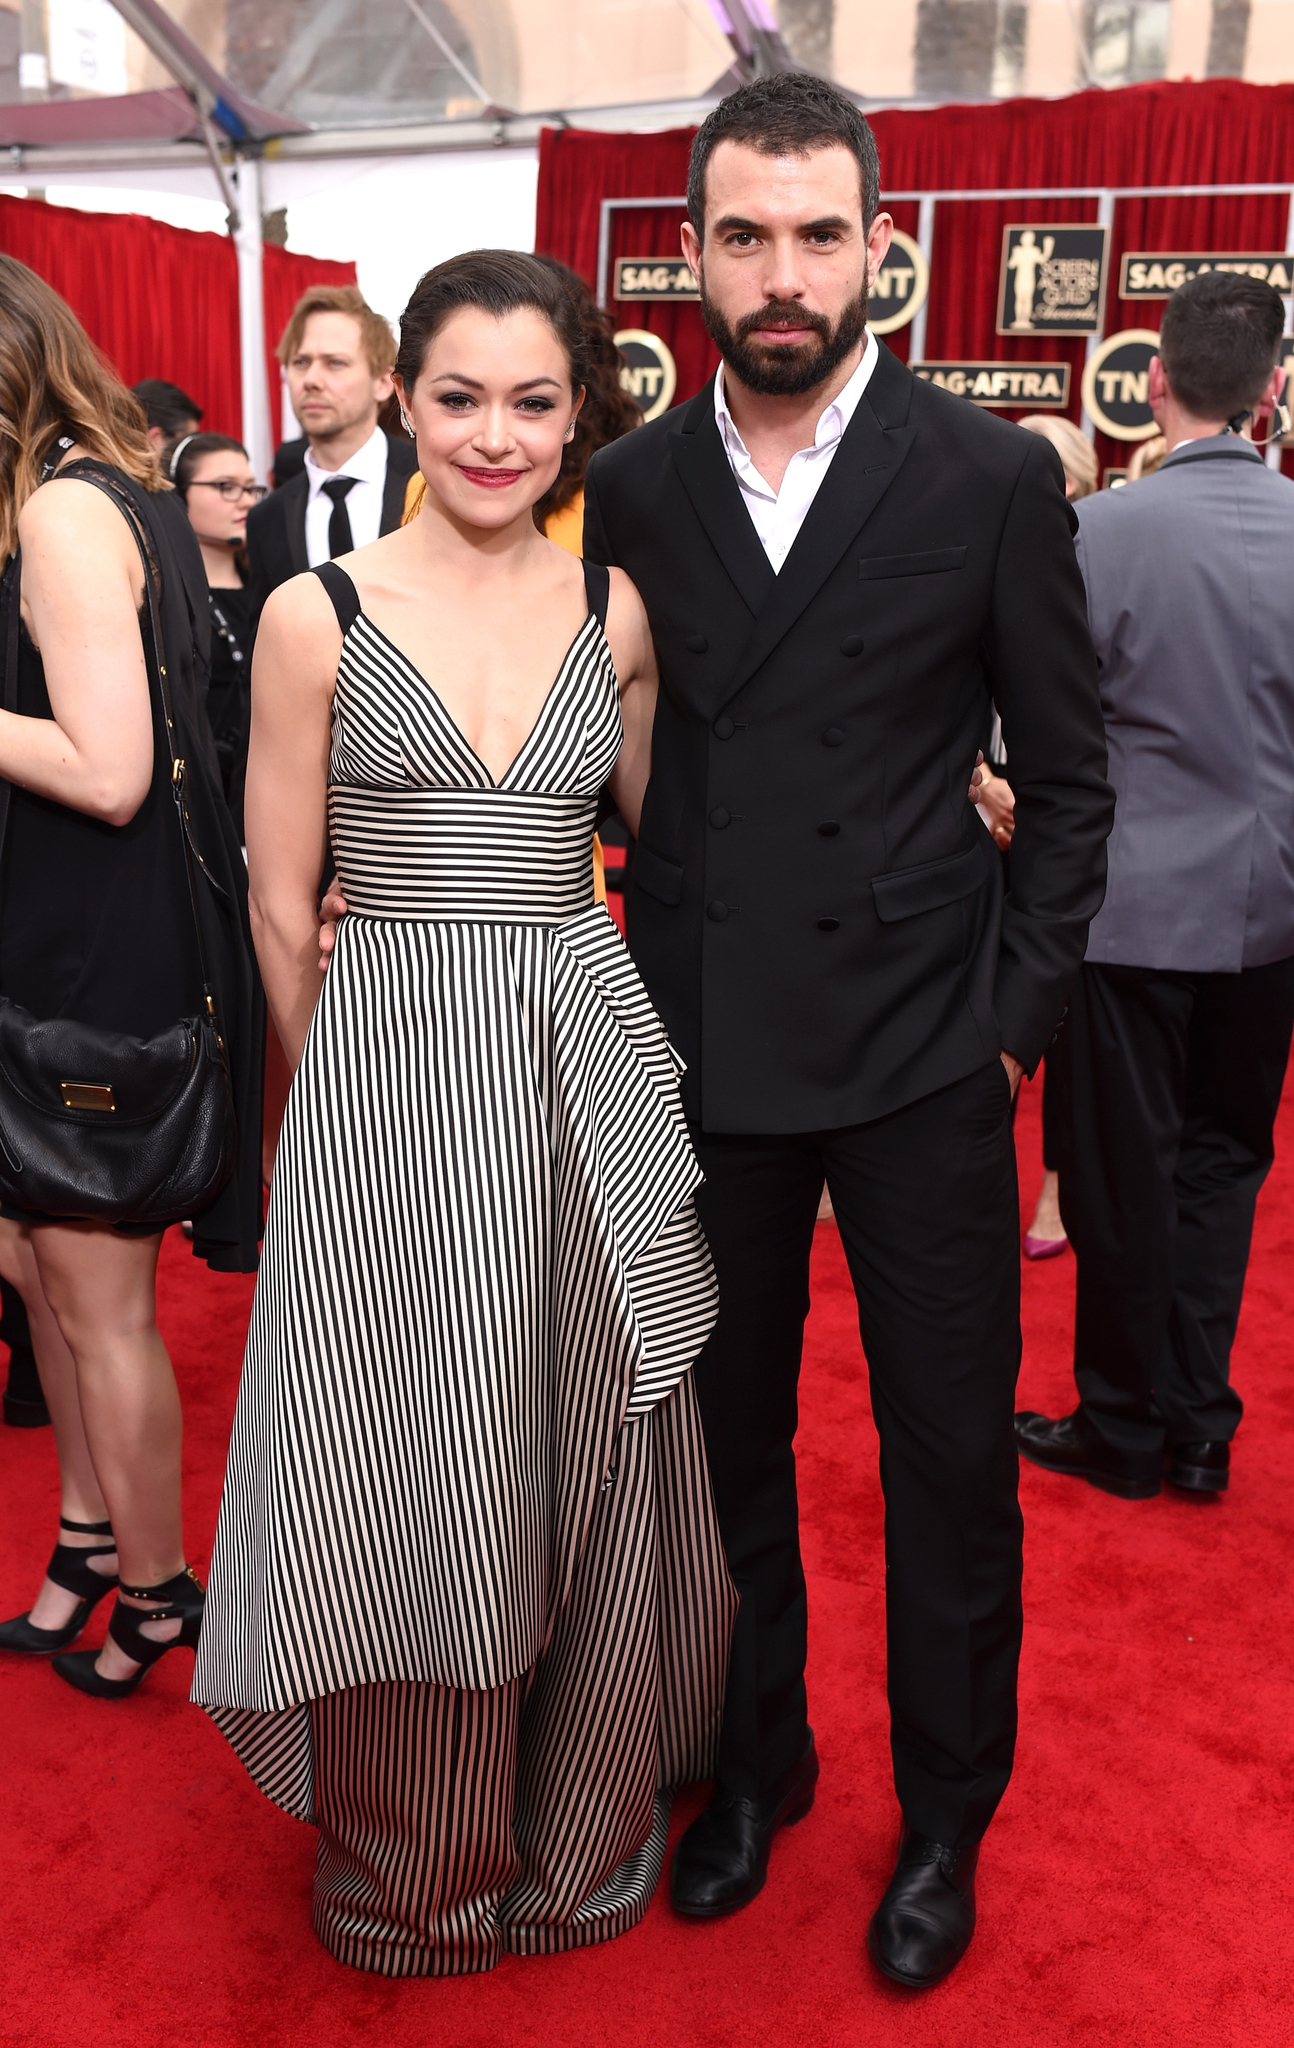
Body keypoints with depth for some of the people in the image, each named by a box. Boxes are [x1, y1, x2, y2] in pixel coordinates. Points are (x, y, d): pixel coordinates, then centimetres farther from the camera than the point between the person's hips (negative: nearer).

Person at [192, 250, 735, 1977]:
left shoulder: (619, 614, 5)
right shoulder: (318, 616, -3)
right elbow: (283, 907, 1)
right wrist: (364, 1087, 6)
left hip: (594, 1076, 3)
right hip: (390, 1072, -2)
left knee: (594, 1469, 13)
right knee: (413, 1479, 9)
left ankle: (585, 1836, 39)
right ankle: (418, 1871, 36)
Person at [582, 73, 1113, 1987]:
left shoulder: (993, 479, -3)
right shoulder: (630, 487, 4)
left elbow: (1069, 779, 1)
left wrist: (1018, 1012, -4)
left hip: (923, 1055, -2)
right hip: (699, 1052, 2)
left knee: (950, 1457, 10)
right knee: (729, 1435, 15)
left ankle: (946, 1814, 33)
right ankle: (757, 1757, 38)